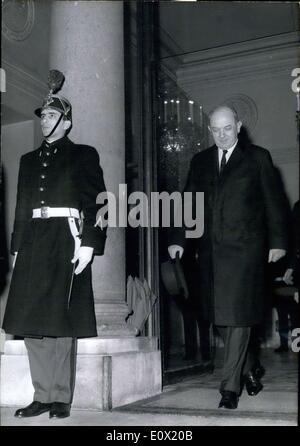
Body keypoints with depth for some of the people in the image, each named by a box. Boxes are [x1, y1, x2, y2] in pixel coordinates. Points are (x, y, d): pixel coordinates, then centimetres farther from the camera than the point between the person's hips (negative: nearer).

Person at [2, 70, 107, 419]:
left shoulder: (82, 155, 6)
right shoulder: (29, 160, 22)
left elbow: (96, 201, -3)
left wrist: (88, 243, -14)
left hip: (66, 239, -5)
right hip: (33, 242, 5)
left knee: (60, 321, -5)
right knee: (31, 321, 2)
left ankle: (61, 397, 4)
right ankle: (42, 395, 10)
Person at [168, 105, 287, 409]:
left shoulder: (258, 157, 6)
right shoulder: (200, 162, 15)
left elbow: (273, 202, 4)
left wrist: (277, 242, -1)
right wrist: (178, 239, 3)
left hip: (244, 247, -4)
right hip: (210, 248, 4)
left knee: (237, 314, -6)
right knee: (219, 316, 6)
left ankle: (230, 386, 2)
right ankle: (247, 368, 27)